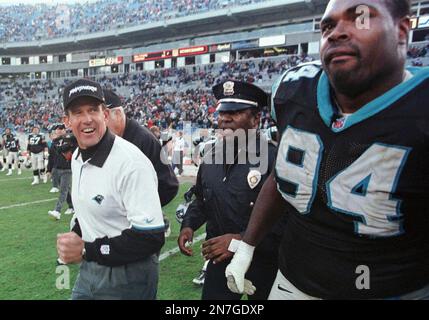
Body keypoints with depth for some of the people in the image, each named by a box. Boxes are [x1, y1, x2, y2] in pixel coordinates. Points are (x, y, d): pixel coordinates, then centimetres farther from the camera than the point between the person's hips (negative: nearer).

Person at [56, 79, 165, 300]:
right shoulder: (77, 157, 2)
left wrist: (86, 250, -21)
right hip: (88, 269, 7)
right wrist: (75, 236, 0)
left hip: (127, 278, -7)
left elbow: (151, 237, -26)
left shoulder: (132, 163, -25)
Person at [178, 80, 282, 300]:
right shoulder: (211, 157, 3)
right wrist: (188, 225, 0)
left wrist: (242, 240, -26)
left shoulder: (274, 159, -20)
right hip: (219, 259, 5)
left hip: (262, 264, -4)